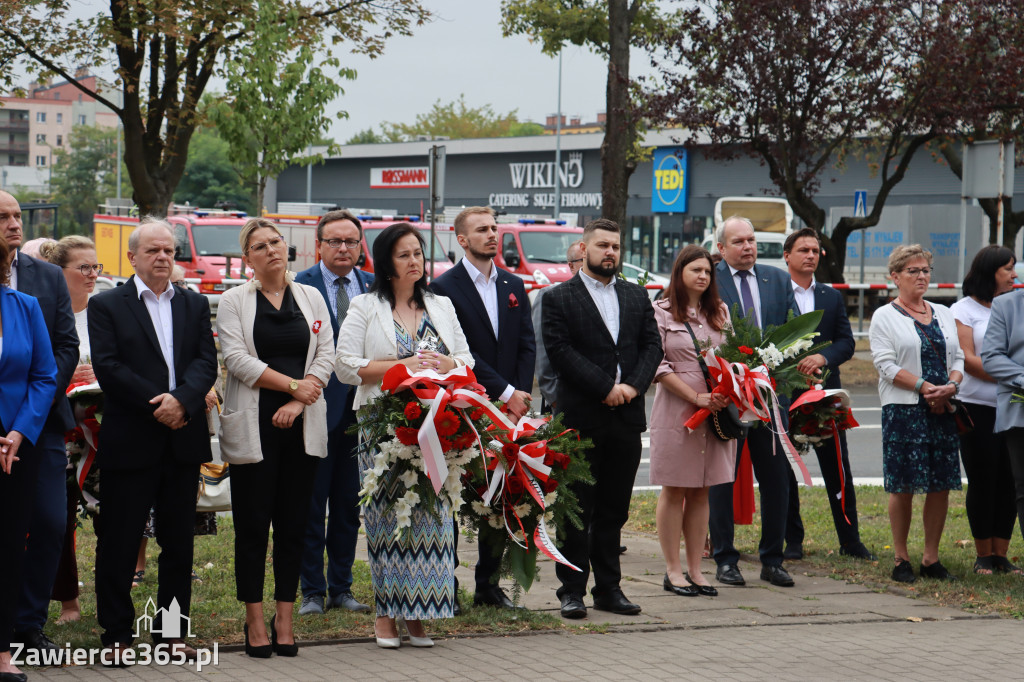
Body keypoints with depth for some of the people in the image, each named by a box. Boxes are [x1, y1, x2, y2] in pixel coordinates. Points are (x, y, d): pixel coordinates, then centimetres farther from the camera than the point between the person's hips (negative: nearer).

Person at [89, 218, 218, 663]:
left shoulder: (194, 305, 13)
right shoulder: (106, 305, 2)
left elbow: (206, 362, 2)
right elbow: (108, 368, -8)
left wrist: (181, 400, -16)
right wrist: (156, 405, -15)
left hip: (184, 440, 4)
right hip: (128, 442, -4)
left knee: (179, 542, 8)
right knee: (118, 543, 0)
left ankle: (171, 632, 17)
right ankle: (116, 635, 8)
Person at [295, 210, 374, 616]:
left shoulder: (375, 287, 9)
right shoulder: (301, 286, -3)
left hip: (361, 410, 4)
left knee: (349, 505, 10)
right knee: (311, 504, 1)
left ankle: (341, 588, 20)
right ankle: (312, 592, 9)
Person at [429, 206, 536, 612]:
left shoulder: (514, 286, 15)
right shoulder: (444, 288, -4)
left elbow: (528, 346, 10)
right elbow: (460, 351, -12)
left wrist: (520, 396, -4)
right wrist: (506, 393, -14)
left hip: (507, 409, 5)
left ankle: (489, 585, 14)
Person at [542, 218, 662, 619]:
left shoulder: (636, 297, 15)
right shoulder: (559, 299, 0)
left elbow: (653, 345, 9)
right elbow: (560, 350, -10)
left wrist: (633, 385, -9)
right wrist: (606, 388, -15)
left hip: (626, 419, 4)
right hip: (580, 418, -4)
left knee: (615, 509, 9)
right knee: (577, 509, 0)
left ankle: (609, 589, 15)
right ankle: (572, 590, 5)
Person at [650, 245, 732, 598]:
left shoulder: (719, 313, 13)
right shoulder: (662, 312, -3)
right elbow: (659, 366, -9)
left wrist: (726, 394, -5)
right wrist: (697, 397, -15)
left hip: (716, 410, 5)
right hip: (676, 408, -5)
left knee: (701, 491, 7)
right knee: (674, 490, 0)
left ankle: (694, 568, 11)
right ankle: (672, 570, 6)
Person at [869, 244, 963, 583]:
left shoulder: (943, 314, 16)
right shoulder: (884, 317, 0)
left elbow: (958, 358, 14)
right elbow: (886, 364, -8)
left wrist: (951, 385, -7)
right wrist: (926, 387, -15)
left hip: (943, 411, 5)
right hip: (903, 411, -5)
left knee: (941, 485, 3)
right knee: (903, 486, -3)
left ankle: (931, 558, 11)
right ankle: (901, 560, 6)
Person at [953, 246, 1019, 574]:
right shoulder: (964, 310, 1)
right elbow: (967, 359, -8)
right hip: (978, 408, -4)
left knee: (1009, 482, 2)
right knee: (982, 482, -1)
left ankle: (1001, 554, 9)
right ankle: (983, 555, 9)